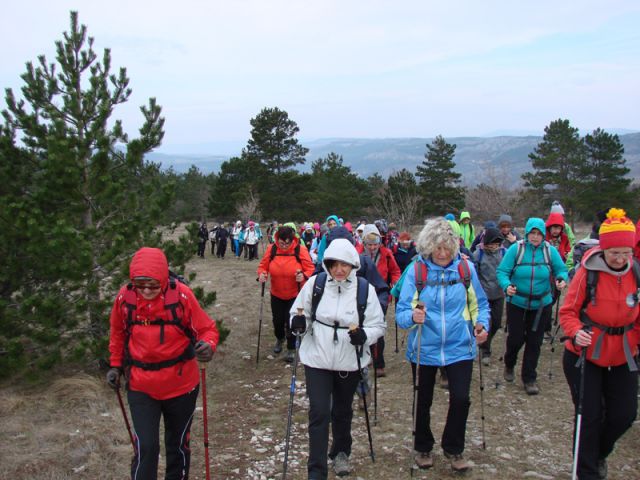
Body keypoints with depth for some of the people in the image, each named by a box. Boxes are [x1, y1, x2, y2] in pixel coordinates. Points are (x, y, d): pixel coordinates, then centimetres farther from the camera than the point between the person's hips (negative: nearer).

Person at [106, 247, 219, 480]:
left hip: (180, 384, 0)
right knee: (145, 447, -5)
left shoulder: (181, 295, -20)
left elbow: (207, 329, -12)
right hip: (140, 387, 1)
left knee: (178, 443, 19)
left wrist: (208, 346, -33)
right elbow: (118, 333, 7)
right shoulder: (125, 297, -12)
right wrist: (116, 365, 8)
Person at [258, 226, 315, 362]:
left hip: (295, 294, -3)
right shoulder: (271, 249, -11)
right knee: (277, 319, 15)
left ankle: (291, 349, 21)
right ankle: (279, 339, 47)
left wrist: (304, 276, -30)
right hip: (276, 294, 3)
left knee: (291, 321, 0)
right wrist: (262, 274, -22)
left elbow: (310, 268, -10)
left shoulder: (300, 250, -17)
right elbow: (263, 266, 0)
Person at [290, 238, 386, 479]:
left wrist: (364, 335, -24)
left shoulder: (365, 289, -10)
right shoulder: (315, 283, -9)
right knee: (319, 413, -4)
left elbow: (379, 325, -4)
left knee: (342, 411, 19)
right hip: (317, 359, -1)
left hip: (349, 362, 1)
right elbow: (298, 312, 3)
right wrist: (299, 323, -20)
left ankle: (341, 453, 45)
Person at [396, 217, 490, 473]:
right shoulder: (415, 271, -10)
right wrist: (412, 317, -33)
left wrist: (481, 323, -13)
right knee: (423, 402, 15)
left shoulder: (466, 268, -5)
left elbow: (479, 304, 6)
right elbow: (401, 312, -11)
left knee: (461, 399, -6)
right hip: (424, 349, 0)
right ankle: (423, 448, 40)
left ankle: (453, 449, 23)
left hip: (459, 347, 0)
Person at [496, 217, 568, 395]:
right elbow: (502, 271, -11)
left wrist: (562, 279, -20)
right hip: (517, 302, -2)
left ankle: (529, 378, 24)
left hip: (541, 305, 2)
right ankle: (509, 365, 35)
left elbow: (561, 269, 3)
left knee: (534, 342, 8)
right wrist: (507, 285, -30)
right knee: (516, 338, 2)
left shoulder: (550, 251, -5)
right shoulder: (516, 249, -11)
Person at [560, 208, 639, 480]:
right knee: (590, 415, 2)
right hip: (585, 355, -3)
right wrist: (576, 333, -28)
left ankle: (599, 454, 40)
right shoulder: (588, 273, -16)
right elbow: (568, 312, -10)